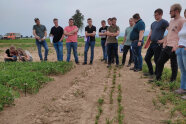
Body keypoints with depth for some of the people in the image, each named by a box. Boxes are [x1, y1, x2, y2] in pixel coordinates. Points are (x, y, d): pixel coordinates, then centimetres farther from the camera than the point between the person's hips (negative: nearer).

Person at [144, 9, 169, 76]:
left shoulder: (164, 22, -9)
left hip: (158, 44, -8)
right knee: (147, 58, 12)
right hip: (152, 44, 8)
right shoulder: (153, 23, 15)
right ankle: (151, 72, 26)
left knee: (157, 60, -1)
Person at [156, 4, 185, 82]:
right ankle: (158, 78, 21)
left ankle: (172, 81, 14)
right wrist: (163, 41, 21)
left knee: (174, 65, 1)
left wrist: (176, 45, -22)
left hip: (174, 47, -9)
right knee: (160, 61, 10)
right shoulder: (171, 21, 18)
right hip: (167, 46, 9)